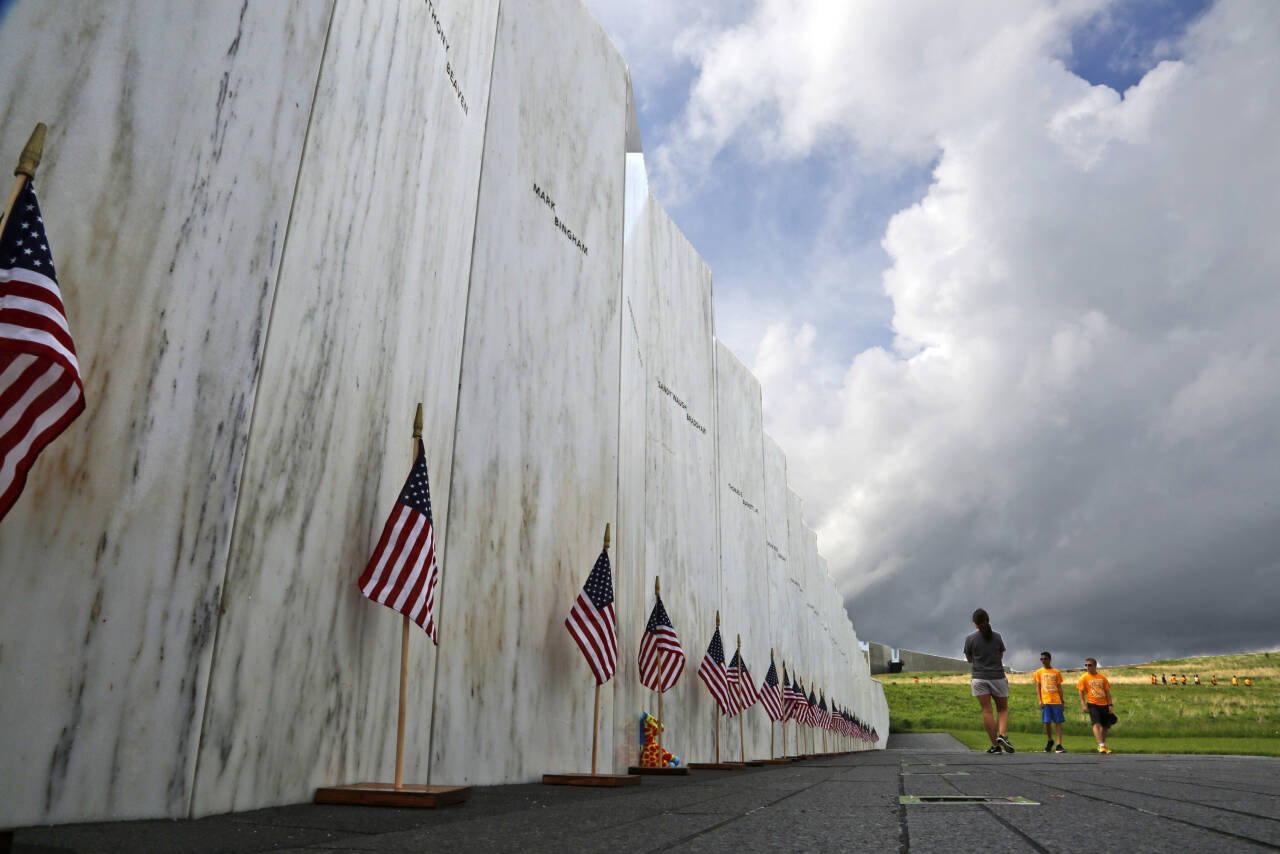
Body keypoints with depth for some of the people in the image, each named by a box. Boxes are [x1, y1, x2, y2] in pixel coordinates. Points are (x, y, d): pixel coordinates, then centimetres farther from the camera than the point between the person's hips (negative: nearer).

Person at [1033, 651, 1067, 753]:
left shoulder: (1056, 672, 9)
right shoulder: (1039, 672, 9)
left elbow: (1059, 687, 10)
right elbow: (1038, 687, 6)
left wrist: (1062, 701, 5)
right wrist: (1039, 700, -4)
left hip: (1056, 701, 0)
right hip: (1045, 701, 0)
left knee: (1059, 722, -5)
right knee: (1047, 723, -2)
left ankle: (1059, 745, -6)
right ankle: (1050, 741, 21)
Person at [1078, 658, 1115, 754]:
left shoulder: (1102, 677, 8)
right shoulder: (1084, 678, -1)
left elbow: (1107, 692, 12)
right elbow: (1081, 692, -2)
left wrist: (1110, 705, 5)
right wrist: (1083, 705, -11)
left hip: (1104, 705, 4)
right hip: (1092, 704, -4)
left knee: (1105, 726, 11)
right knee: (1096, 724, -20)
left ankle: (1103, 745, 28)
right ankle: (1101, 746, -26)